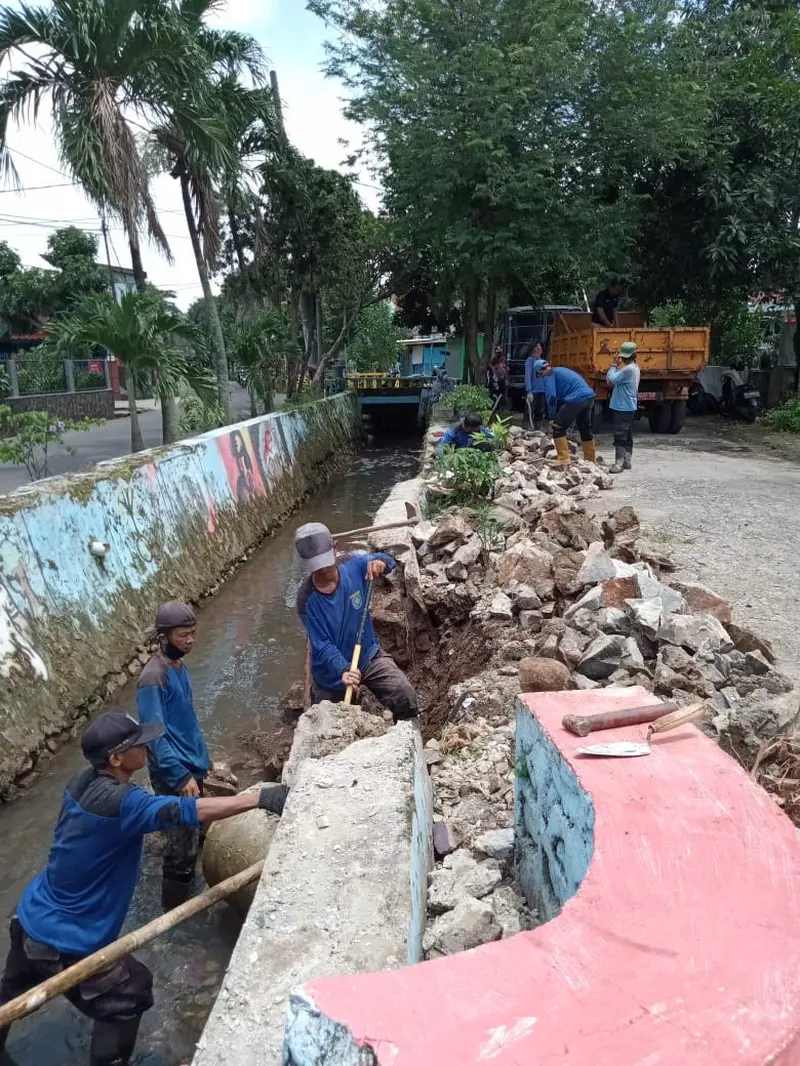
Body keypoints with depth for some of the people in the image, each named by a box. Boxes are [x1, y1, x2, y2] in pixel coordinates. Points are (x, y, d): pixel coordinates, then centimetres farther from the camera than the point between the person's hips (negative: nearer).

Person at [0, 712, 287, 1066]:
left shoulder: (82, 782, -9)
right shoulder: (119, 802, -34)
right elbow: (189, 811, -44)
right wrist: (260, 797, -45)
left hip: (30, 917, 9)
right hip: (65, 941, -8)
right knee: (128, 998, 12)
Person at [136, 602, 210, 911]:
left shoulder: (179, 665, 4)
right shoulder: (154, 679, -24)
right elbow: (155, 736, -25)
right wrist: (181, 777, -25)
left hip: (192, 765, 9)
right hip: (174, 775, -9)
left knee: (193, 835, 22)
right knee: (182, 846, 1)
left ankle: (185, 897, 41)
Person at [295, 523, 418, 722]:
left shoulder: (353, 565, -15)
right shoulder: (307, 600, -25)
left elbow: (387, 560, 2)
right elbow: (322, 647, -24)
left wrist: (380, 562, -23)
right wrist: (343, 670, -42)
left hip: (369, 656, 2)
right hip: (332, 673, -2)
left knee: (405, 697, -17)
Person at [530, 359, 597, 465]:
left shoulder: (549, 374, 3)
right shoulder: (560, 370, 29)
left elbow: (551, 396, -8)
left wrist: (553, 417, 0)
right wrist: (558, 415, 31)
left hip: (576, 399, -9)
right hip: (589, 396, 9)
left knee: (558, 428, 2)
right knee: (585, 429, 22)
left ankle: (563, 459, -2)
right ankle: (591, 459, 33)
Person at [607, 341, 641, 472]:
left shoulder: (628, 369, -17)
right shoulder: (634, 368, 16)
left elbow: (611, 379, -19)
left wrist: (615, 365, -8)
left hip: (622, 407, -10)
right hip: (629, 407, 10)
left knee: (620, 436, -12)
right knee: (627, 435, 12)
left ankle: (619, 463, -14)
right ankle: (627, 461, 18)